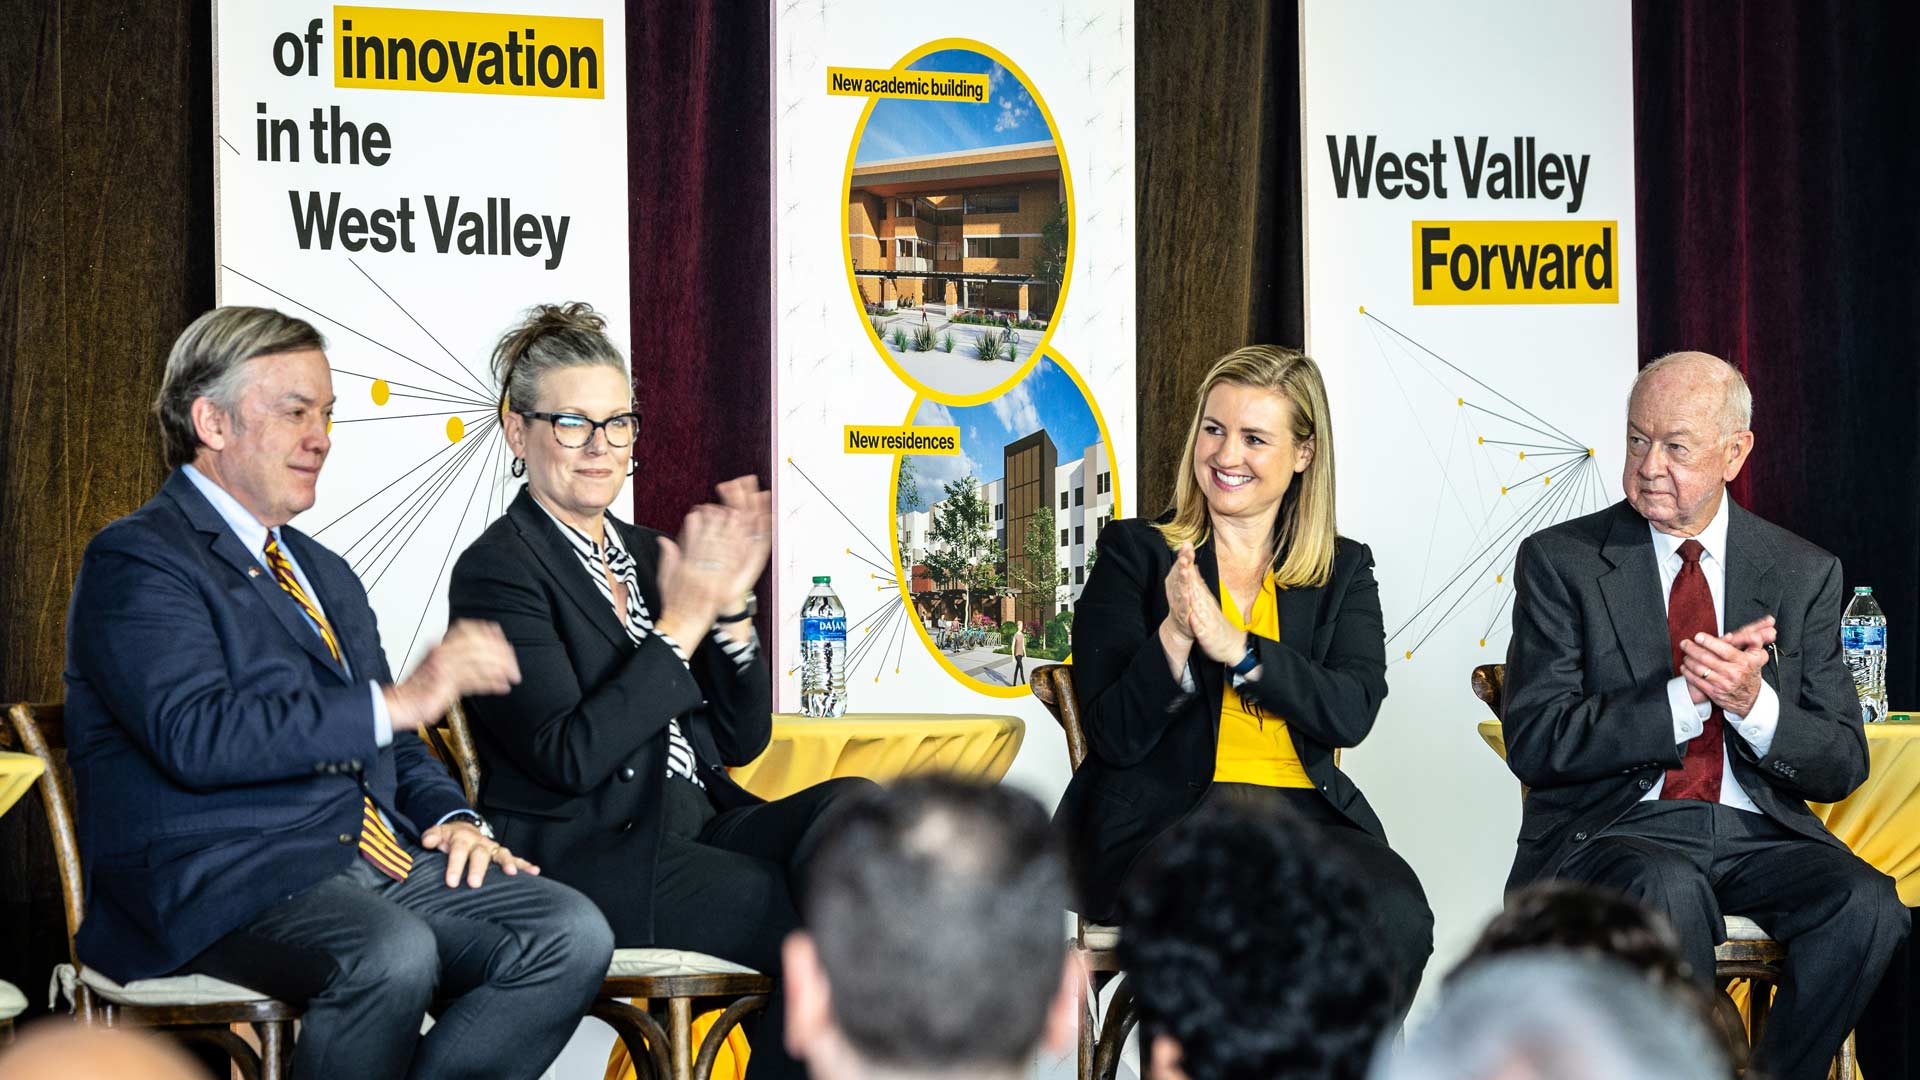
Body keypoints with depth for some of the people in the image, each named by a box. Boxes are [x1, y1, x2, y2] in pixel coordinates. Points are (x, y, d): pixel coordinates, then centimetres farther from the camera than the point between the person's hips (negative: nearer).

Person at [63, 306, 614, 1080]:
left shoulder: (326, 574, 26)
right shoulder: (135, 559, -3)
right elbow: (196, 738, -18)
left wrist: (452, 817, 6)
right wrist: (398, 701, -20)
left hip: (378, 862, 8)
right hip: (226, 880, -8)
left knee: (572, 935, -16)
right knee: (390, 955, -38)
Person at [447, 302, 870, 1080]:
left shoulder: (645, 553, 19)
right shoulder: (496, 570, -4)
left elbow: (743, 740, 14)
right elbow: (569, 758, -16)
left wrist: (731, 608, -2)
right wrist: (681, 626, -15)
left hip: (697, 825, 7)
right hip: (582, 856, -7)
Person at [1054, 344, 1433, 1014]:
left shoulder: (1344, 571, 16)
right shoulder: (1135, 554, 9)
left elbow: (1352, 713, -2)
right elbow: (1114, 738, 0)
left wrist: (1237, 647, -15)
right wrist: (1173, 638, -17)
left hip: (1305, 812, 3)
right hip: (1164, 820, -3)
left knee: (1397, 917, -29)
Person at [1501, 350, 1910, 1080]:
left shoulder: (1804, 574, 9)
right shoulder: (1560, 561, 2)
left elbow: (1842, 766, 6)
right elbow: (1534, 745, -8)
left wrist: (1754, 703, -15)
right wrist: (1684, 697, -18)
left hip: (1758, 832, 3)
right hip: (1613, 828, -3)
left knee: (1864, 904, -27)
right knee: (1668, 890, -36)